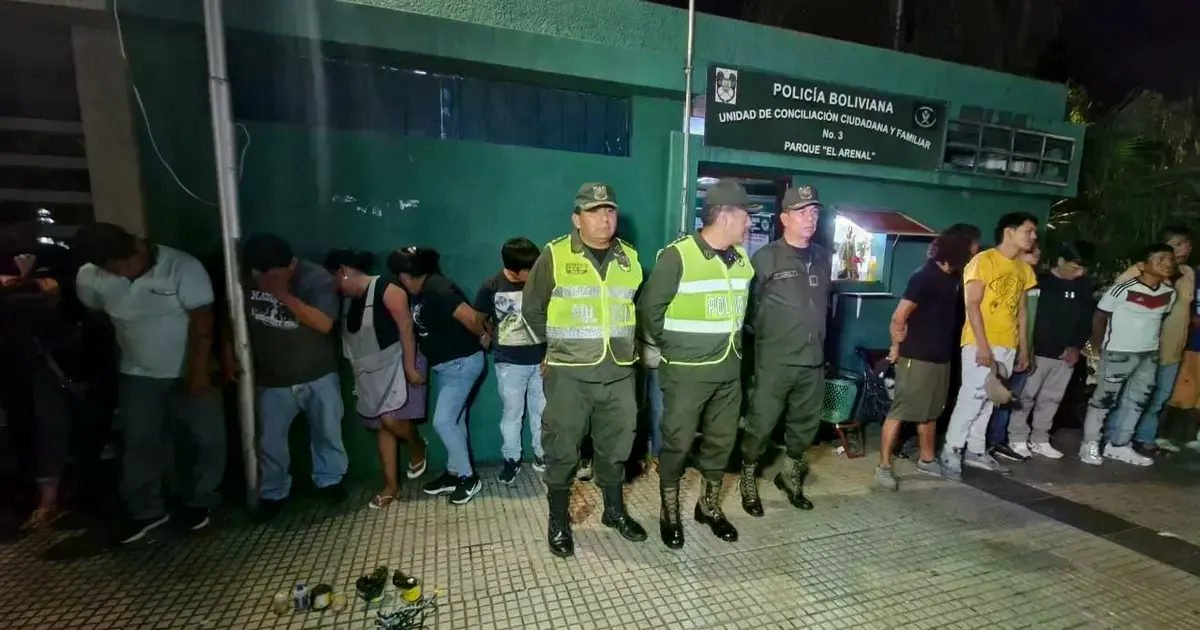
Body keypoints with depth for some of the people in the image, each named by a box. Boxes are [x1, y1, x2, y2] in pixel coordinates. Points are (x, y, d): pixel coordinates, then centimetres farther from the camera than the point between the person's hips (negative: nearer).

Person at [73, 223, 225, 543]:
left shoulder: (183, 267, -21)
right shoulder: (89, 278, -7)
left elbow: (201, 321, -21)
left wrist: (199, 371, -24)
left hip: (190, 372, -3)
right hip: (137, 375, 3)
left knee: (208, 438, 3)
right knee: (139, 444, 11)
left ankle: (200, 501, 24)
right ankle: (146, 510, 29)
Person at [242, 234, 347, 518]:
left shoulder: (316, 277, -15)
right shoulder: (245, 280, -4)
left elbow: (324, 324, -25)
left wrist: (283, 294, -27)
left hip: (318, 376, -2)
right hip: (272, 380, 2)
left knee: (328, 432, 12)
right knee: (270, 440, 8)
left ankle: (329, 480, 34)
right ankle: (273, 493, 29)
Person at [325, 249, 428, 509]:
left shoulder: (386, 290, -14)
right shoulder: (347, 300, 9)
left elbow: (406, 328, -18)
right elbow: (349, 337, 13)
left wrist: (410, 367, -20)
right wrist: (357, 372, 11)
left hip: (395, 364, -7)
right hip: (368, 372, 7)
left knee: (391, 420, -17)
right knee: (380, 426, 7)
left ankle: (418, 446, 15)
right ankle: (391, 485, 16)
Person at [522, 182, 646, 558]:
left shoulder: (629, 258, 7)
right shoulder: (555, 256, -6)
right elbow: (532, 309, 2)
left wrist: (629, 345, 13)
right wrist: (560, 345, 7)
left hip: (619, 373, 4)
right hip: (569, 373, -3)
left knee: (616, 446, 16)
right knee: (562, 450, 6)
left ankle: (614, 511, 37)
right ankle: (558, 523, 26)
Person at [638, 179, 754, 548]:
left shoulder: (742, 258, 6)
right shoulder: (678, 256, -16)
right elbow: (649, 307, -10)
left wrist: (732, 343, 11)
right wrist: (671, 347, -2)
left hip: (729, 370, 7)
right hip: (687, 371, -6)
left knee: (722, 440, 16)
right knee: (678, 442, 6)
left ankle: (709, 506, 36)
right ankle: (669, 512, 26)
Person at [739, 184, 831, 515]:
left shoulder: (823, 258, 9)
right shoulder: (765, 258, -7)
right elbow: (747, 304, -5)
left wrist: (816, 337, 17)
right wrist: (765, 331, -1)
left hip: (813, 360, 6)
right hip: (774, 362, -5)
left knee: (806, 425, 17)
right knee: (761, 424, 2)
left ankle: (790, 475, 38)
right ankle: (748, 480, 22)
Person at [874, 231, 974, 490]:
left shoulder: (951, 277, 9)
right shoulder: (925, 276, -16)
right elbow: (899, 317, -17)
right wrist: (897, 347, -6)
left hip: (941, 357, 9)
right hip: (917, 358, -9)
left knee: (930, 412, 19)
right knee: (900, 411, -4)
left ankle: (927, 459, 34)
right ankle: (884, 466, 3)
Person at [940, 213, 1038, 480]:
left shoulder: (1024, 269, 14)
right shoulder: (983, 260, -7)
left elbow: (1021, 310, 17)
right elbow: (973, 305, -13)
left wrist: (1023, 348, 13)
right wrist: (982, 345, -18)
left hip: (1007, 346, 7)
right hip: (980, 343, -7)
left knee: (987, 399, 11)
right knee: (972, 397, -8)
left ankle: (975, 450, 20)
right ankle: (951, 453, 0)